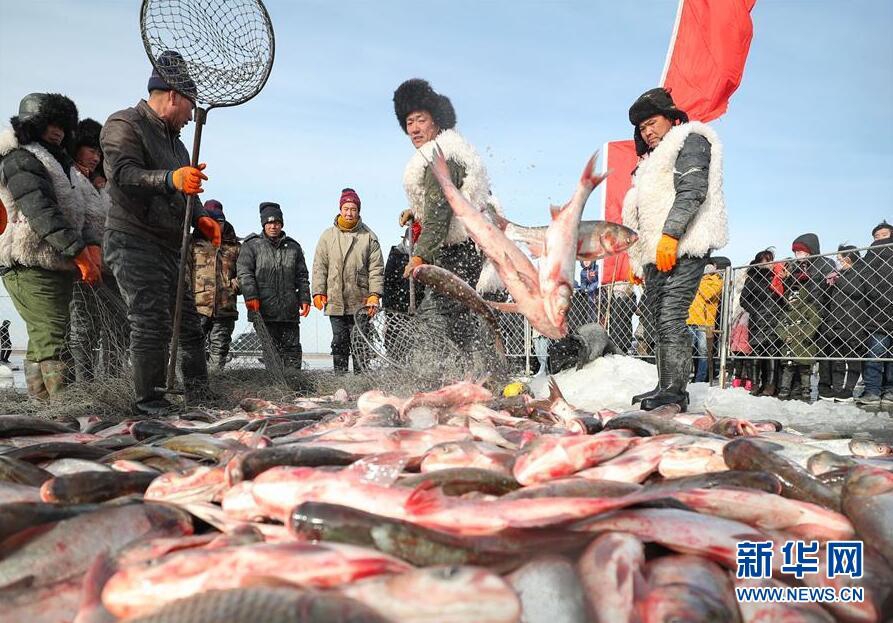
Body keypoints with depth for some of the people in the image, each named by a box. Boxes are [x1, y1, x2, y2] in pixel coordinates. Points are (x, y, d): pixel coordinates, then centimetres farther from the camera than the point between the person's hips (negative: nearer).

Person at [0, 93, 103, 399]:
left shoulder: (59, 161, 22)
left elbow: (76, 211, 15)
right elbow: (42, 213, -19)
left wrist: (91, 247, -3)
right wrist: (79, 253, -25)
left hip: (58, 266, 9)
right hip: (30, 267, -9)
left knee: (43, 340, 11)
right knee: (55, 340, -15)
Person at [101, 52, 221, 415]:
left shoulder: (174, 140, 24)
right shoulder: (124, 125, -5)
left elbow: (186, 191, 30)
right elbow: (122, 175, -22)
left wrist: (200, 217, 8)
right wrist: (171, 179, -39)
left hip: (171, 248, 9)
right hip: (134, 244, -9)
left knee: (189, 326, 9)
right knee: (152, 325, -14)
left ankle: (200, 399, 16)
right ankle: (148, 401, -5)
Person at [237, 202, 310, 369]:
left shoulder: (293, 247, 16)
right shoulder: (251, 245, 6)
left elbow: (302, 276, 17)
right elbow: (244, 273, -3)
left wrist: (305, 299, 7)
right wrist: (251, 296, -14)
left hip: (290, 311, 3)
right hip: (263, 311, -3)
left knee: (292, 348, 3)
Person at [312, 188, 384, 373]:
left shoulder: (368, 236, 4)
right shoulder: (328, 236, 8)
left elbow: (376, 268, 2)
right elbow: (319, 266, 9)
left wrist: (374, 295, -6)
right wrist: (318, 292, 0)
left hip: (361, 302, -1)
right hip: (335, 301, 1)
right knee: (339, 342, 6)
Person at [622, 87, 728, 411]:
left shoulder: (690, 139, 5)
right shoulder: (653, 161, 33)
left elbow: (692, 191, -13)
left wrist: (670, 235, -23)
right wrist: (638, 261, 23)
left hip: (682, 249, -9)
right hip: (655, 253, 9)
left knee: (671, 316, -17)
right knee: (661, 319, 5)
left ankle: (674, 389, -18)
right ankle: (667, 387, 7)